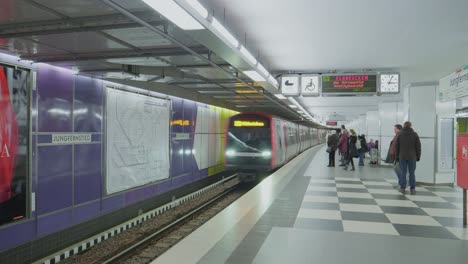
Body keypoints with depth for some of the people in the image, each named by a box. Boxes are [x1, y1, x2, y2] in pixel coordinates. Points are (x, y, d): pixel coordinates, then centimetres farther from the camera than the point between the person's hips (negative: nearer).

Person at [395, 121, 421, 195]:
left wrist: (397, 156, 11)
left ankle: (403, 188, 4)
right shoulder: (414, 134, 0)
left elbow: (397, 147, 5)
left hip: (402, 157, 1)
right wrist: (418, 156, 9)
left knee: (403, 172, 4)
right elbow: (418, 147, 2)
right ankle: (412, 189, 4)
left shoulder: (400, 134, 3)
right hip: (412, 157, -1)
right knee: (412, 173, 3)